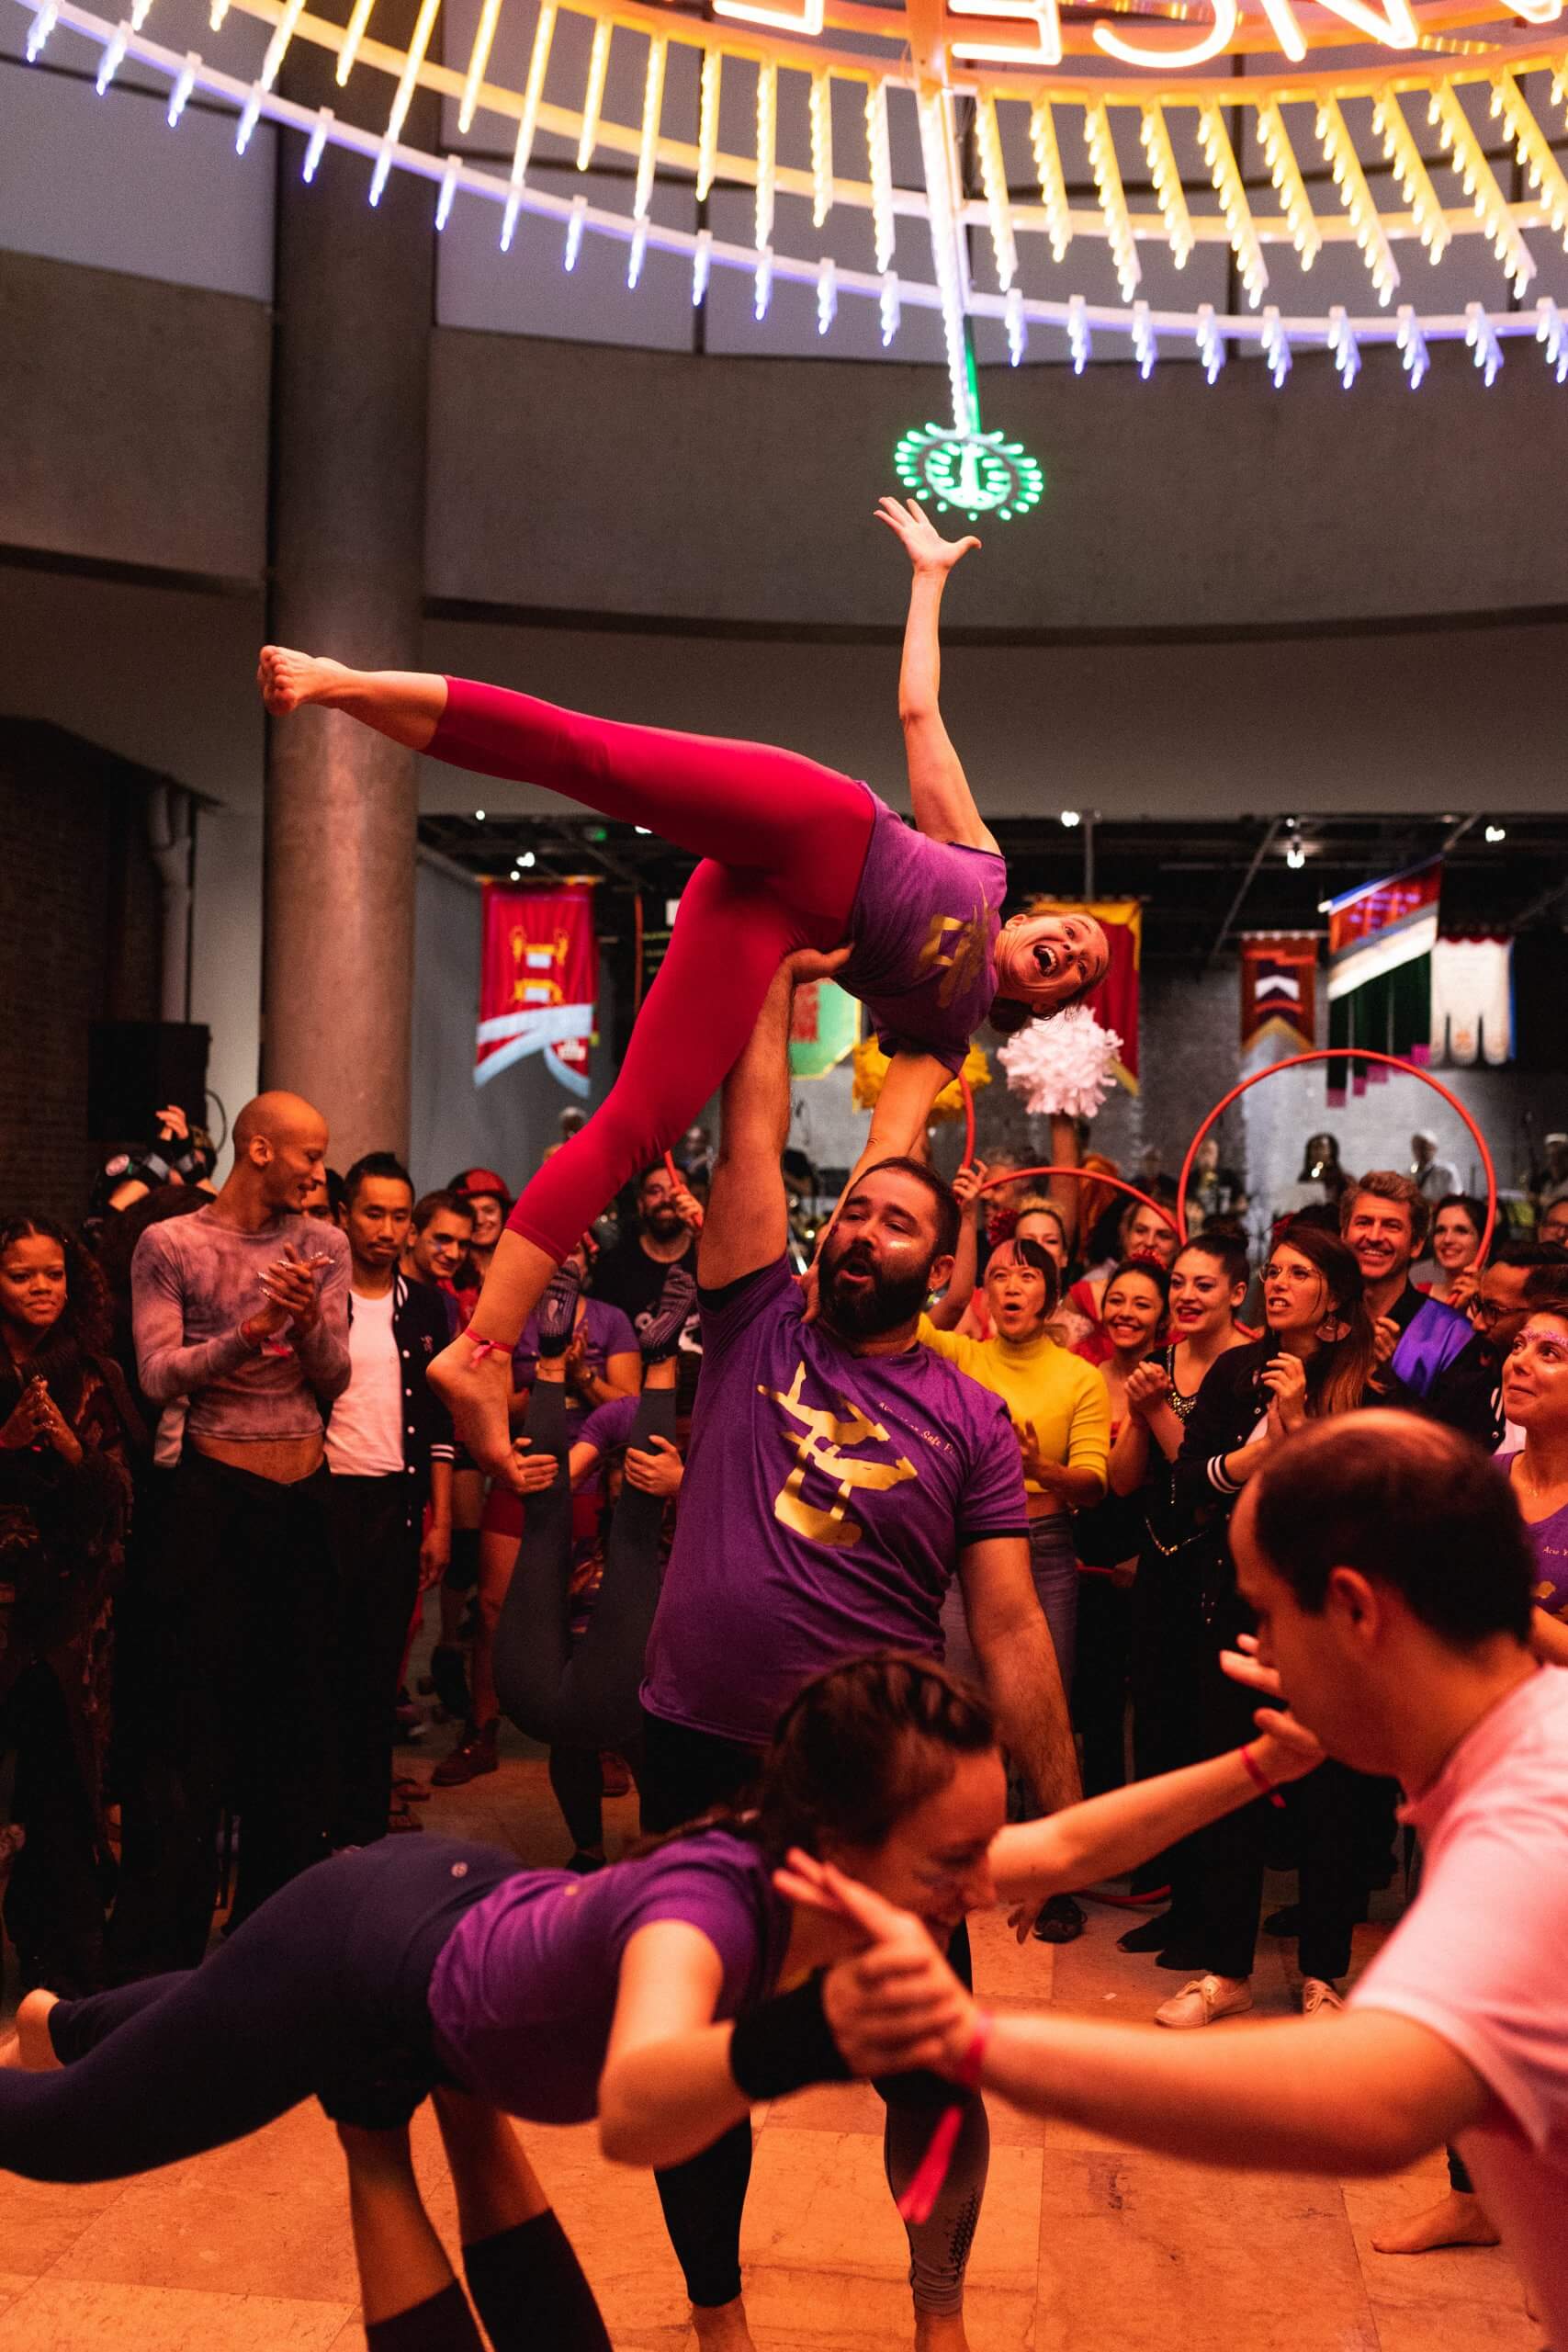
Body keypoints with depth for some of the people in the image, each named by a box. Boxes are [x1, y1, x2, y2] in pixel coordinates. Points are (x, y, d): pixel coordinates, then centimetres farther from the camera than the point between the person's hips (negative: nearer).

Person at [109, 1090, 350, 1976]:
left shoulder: (322, 1245, 7)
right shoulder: (169, 1245, -2)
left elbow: (335, 1379, 2)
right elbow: (159, 1373, -11)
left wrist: (308, 1320, -18)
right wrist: (250, 1331, -24)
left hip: (306, 1494, 4)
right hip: (216, 1494, -4)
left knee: (297, 1704, 10)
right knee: (192, 1714, -1)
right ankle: (162, 1946, 10)